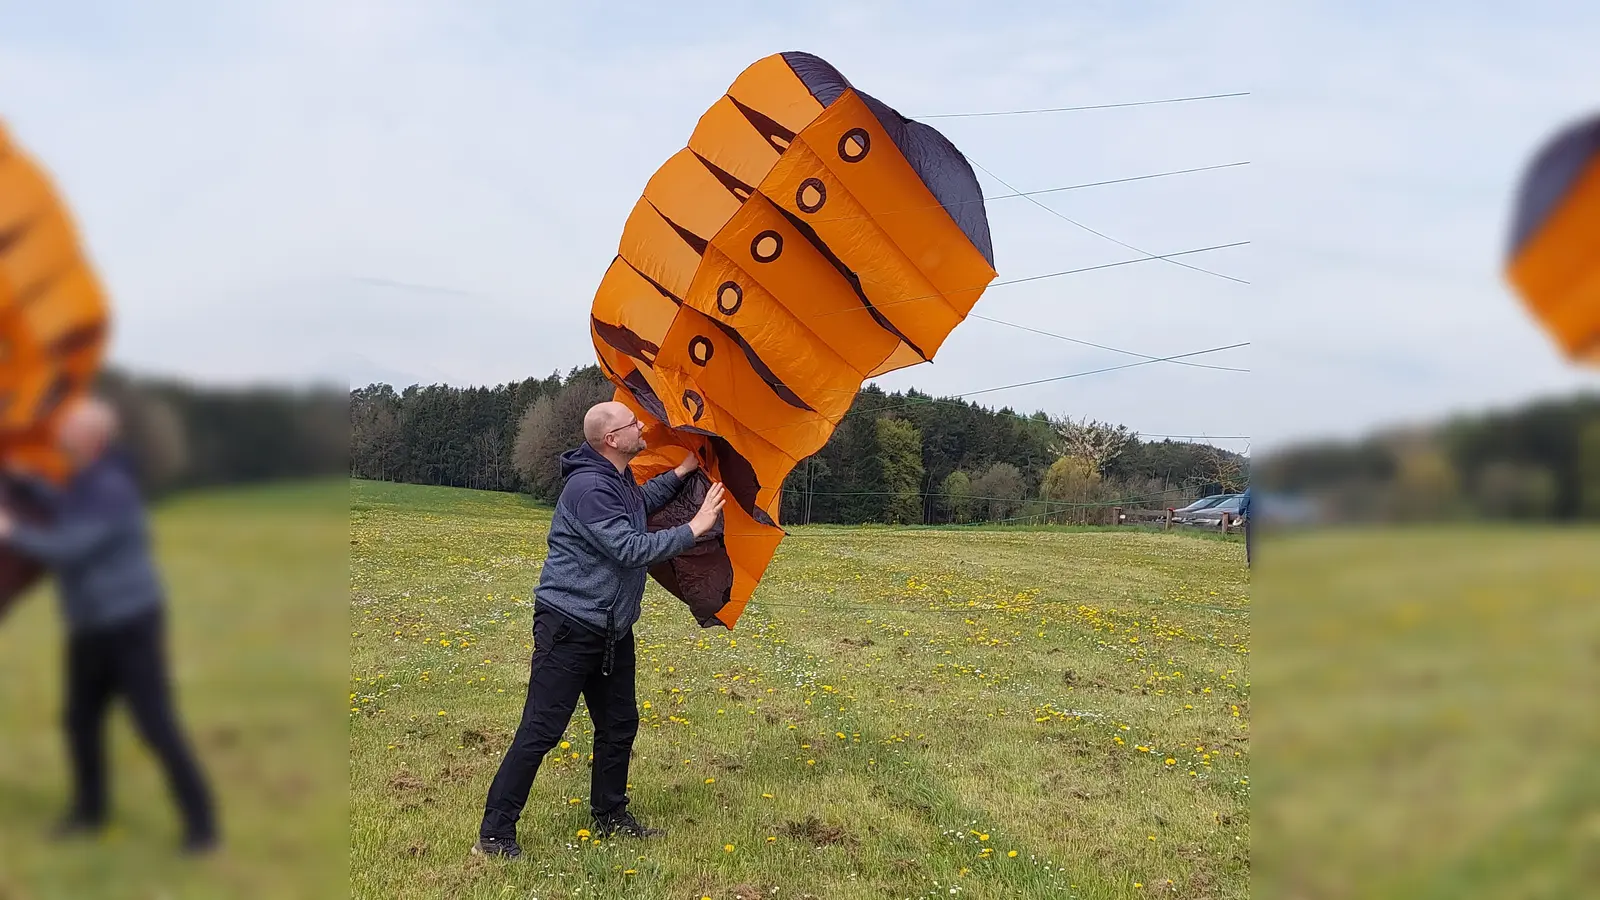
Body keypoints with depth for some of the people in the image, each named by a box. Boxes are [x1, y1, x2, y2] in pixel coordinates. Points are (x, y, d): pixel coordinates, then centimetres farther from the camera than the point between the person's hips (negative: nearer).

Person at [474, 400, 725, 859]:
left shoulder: (619, 479, 9)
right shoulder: (589, 487, -23)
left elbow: (641, 503, 32)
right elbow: (631, 549, -26)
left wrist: (682, 471, 21)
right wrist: (694, 528, -19)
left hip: (612, 630, 10)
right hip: (569, 627, -10)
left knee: (619, 723, 16)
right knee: (542, 730, -7)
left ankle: (610, 816, 32)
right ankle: (494, 834, 0)